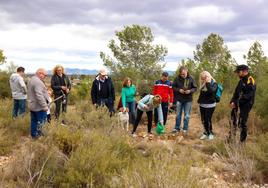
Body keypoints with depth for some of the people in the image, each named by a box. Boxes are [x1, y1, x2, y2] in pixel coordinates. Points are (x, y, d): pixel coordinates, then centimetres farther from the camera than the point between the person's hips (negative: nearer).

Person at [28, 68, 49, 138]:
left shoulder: (32, 79, 14)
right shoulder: (38, 82, -21)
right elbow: (39, 95, -28)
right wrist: (44, 106, -26)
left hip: (32, 105, 10)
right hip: (39, 106, -10)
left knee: (34, 121, 15)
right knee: (41, 121, 0)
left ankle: (33, 134, 22)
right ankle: (37, 134, 5)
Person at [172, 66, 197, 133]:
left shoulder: (191, 79, -4)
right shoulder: (177, 79, -4)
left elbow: (195, 88, 1)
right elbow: (173, 87, 1)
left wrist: (190, 91, -19)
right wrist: (179, 90, -16)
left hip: (188, 100, 0)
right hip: (179, 99, 0)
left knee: (187, 115, 7)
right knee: (178, 115, 10)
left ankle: (185, 129, 18)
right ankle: (177, 128, 21)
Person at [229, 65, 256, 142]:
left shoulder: (250, 81, -16)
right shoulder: (241, 81, 13)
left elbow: (247, 96, -22)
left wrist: (236, 103, -20)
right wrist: (232, 101, -2)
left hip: (245, 106, -9)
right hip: (237, 105, 9)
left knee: (242, 124, -4)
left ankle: (242, 141, 8)